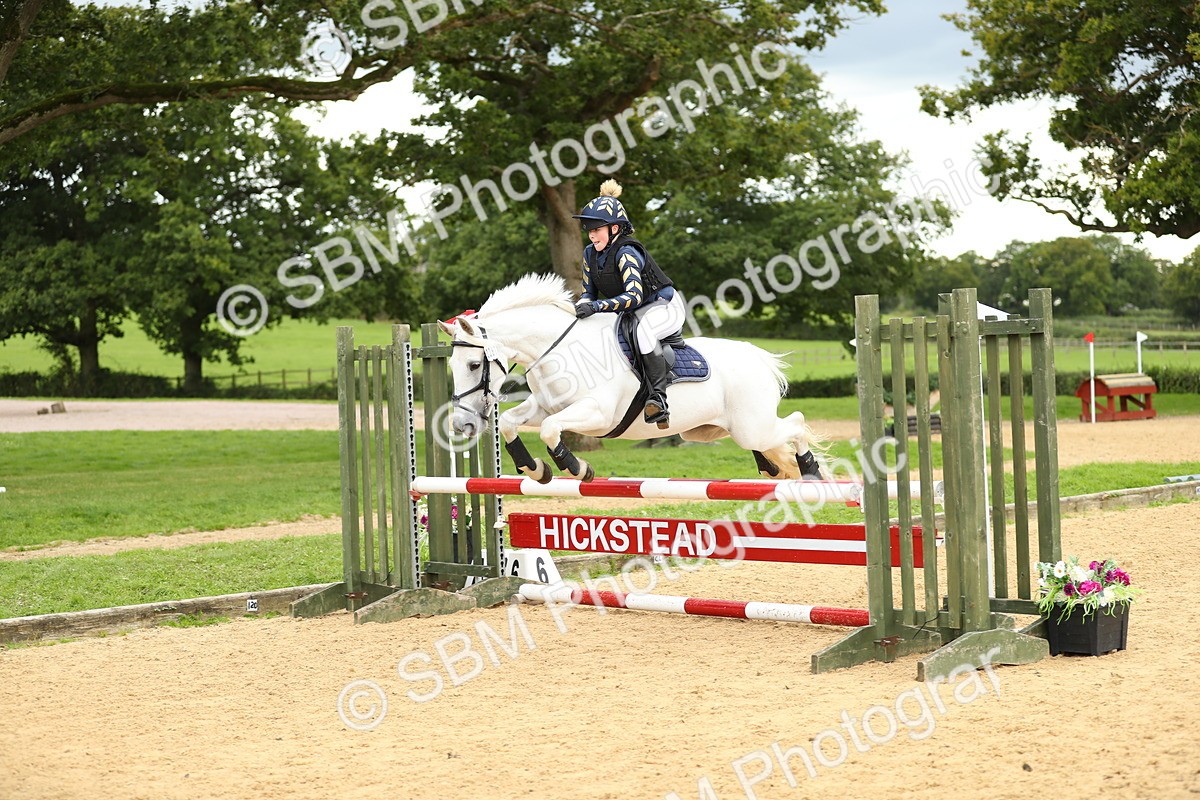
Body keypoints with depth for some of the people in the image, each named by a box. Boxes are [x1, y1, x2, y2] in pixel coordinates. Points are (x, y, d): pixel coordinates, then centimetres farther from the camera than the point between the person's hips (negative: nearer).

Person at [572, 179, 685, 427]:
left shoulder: (626, 253, -25)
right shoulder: (590, 254, -1)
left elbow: (634, 295, -36)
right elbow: (589, 294, 6)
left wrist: (597, 306, -45)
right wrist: (578, 309, -18)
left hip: (664, 306, -9)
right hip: (629, 313, 9)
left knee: (643, 330, -42)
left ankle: (658, 397, -40)